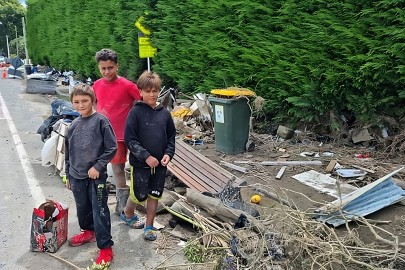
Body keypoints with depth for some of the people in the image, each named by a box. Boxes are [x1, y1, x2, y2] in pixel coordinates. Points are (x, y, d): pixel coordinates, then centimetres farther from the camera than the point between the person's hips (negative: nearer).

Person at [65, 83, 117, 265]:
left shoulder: (101, 121, -10)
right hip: (77, 176, 6)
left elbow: (112, 148, -10)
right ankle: (88, 231, 44)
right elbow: (68, 152, 15)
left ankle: (105, 247, 9)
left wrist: (97, 166, -15)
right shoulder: (74, 125, 7)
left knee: (100, 211, -1)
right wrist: (68, 175, 17)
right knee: (82, 208, 20)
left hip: (96, 175, -5)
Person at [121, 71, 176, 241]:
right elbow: (129, 139, -12)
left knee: (154, 196, 11)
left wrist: (168, 154, -6)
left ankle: (149, 226, 27)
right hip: (140, 163, -3)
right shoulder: (136, 112, -9)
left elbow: (171, 137, 10)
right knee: (139, 196, 8)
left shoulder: (164, 113, 3)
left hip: (160, 163, 4)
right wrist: (146, 156, -17)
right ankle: (128, 214, 39)